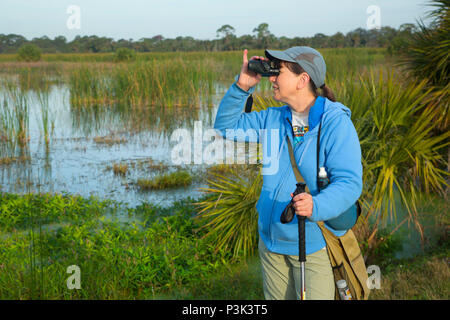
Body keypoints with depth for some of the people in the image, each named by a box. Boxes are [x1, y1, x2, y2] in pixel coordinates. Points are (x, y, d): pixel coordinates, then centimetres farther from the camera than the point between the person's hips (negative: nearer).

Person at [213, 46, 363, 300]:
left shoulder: (336, 124, -16)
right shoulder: (274, 119, 6)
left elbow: (349, 183, -23)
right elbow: (225, 126, 14)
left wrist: (317, 207, -42)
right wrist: (242, 87, 0)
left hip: (314, 244, -6)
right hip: (272, 241, 7)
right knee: (277, 298, 18)